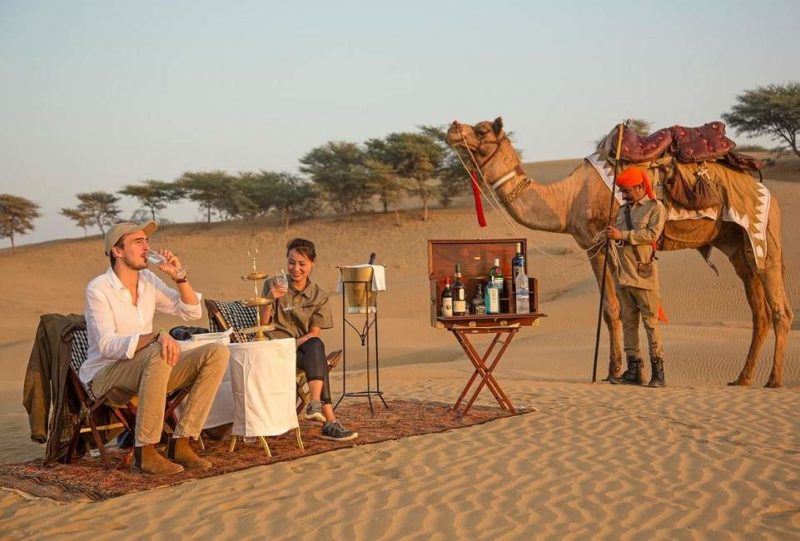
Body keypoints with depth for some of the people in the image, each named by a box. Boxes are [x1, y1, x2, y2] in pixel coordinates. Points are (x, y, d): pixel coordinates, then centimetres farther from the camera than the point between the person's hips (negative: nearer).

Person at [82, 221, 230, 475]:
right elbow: (107, 345, -24)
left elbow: (192, 312, 10)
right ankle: (144, 452, -29)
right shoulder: (98, 289, -13)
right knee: (158, 354, -38)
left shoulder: (148, 280, 7)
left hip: (147, 369, 7)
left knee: (218, 353, -12)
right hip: (105, 374, -7)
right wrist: (156, 337, -38)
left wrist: (179, 276, -6)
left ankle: (180, 443, -15)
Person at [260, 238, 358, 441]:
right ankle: (329, 420, -40)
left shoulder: (319, 295, 9)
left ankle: (315, 404, -47)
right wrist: (270, 299, -20)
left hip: (303, 347, 2)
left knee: (316, 346, -36)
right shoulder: (273, 285, 4)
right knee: (317, 360, -32)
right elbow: (262, 324, -2)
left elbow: (314, 333, 1)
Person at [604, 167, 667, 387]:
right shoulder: (623, 210, 18)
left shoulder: (655, 207, -1)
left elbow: (652, 233, -15)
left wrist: (622, 235, -17)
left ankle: (658, 371, -1)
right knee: (628, 321, 7)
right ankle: (633, 369, 13)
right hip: (623, 273, 7)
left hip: (643, 273, -7)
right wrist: (609, 234, 5)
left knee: (650, 321, -5)